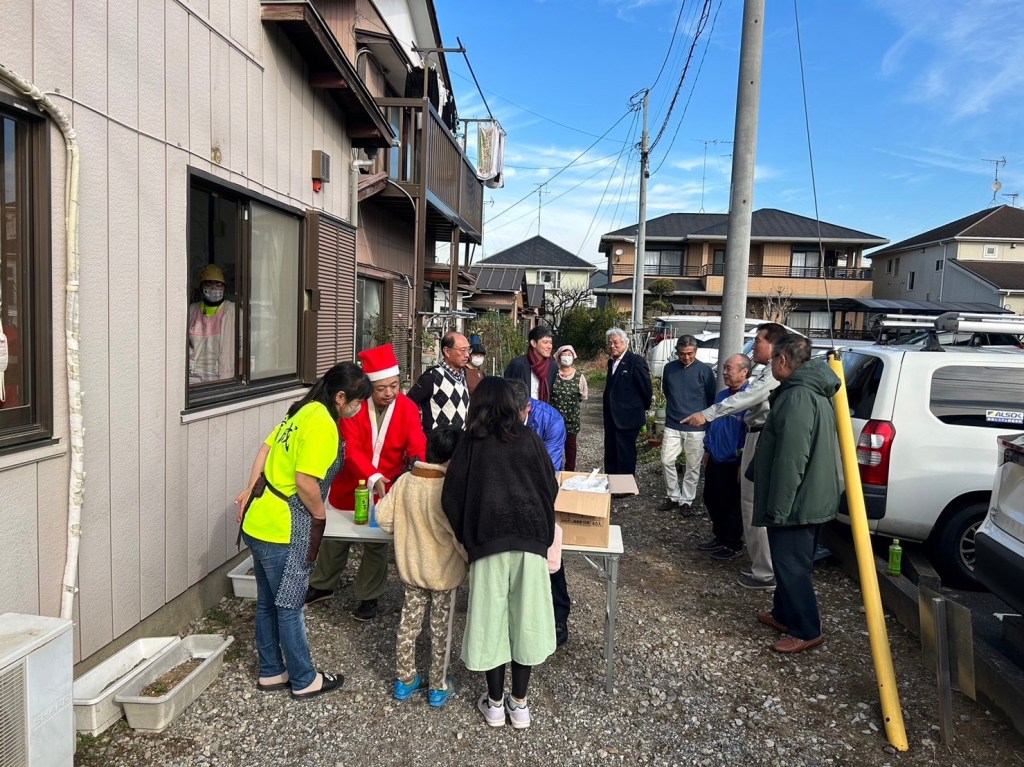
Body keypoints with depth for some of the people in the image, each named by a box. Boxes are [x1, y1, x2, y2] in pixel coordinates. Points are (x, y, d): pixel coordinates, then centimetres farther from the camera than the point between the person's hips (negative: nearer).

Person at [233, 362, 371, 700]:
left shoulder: (303, 412, 7)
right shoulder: (322, 425, -21)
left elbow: (266, 450, 14)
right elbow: (306, 483, -26)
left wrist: (252, 490, 18)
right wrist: (320, 516, -10)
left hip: (259, 522, 9)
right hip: (284, 531, -9)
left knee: (267, 604, 19)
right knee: (289, 607, 6)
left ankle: (271, 672, 34)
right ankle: (304, 681, 22)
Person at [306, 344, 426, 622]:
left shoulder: (408, 408, -12)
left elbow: (417, 445, -18)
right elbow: (351, 448, -23)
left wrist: (415, 462, -42)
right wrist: (372, 477, -37)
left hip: (386, 490, 0)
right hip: (349, 487, 0)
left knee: (377, 544, 13)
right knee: (335, 537, 18)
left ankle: (368, 597, 31)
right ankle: (323, 585, 41)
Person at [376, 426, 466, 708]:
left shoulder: (404, 481, -11)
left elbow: (384, 519, -4)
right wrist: (471, 558, -5)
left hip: (410, 567, 4)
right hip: (444, 573, -4)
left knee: (409, 623, 19)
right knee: (441, 630, 13)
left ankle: (405, 681, 32)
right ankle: (438, 688, 27)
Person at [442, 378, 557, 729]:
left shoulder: (471, 444, 4)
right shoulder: (530, 439, 7)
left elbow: (451, 497, -1)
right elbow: (551, 488, 8)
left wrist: (467, 538, 11)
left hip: (488, 539, -1)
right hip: (531, 535, 1)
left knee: (492, 617, 9)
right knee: (525, 615, 10)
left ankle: (495, 704, 22)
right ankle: (519, 703, 20)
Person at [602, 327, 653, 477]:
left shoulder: (636, 361, -15)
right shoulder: (611, 361, 10)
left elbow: (646, 388, -11)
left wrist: (643, 409, 1)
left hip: (628, 418, -8)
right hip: (611, 418, 8)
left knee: (625, 458, 1)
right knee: (610, 456, 15)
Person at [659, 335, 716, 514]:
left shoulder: (705, 370, -7)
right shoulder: (669, 368, 0)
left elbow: (712, 398, 3)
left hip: (696, 427, -2)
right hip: (672, 425, 2)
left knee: (693, 466, 6)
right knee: (667, 461, 0)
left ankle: (686, 500, 19)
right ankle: (673, 496, 17)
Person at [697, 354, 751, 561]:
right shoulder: (721, 395, 7)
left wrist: (743, 464, -19)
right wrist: (707, 450, 16)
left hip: (733, 464, -8)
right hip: (715, 461, 8)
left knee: (732, 506, 7)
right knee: (712, 501, 18)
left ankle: (733, 546, 23)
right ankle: (720, 537, 36)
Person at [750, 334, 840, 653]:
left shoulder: (798, 397, -23)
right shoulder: (813, 391, 11)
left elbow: (791, 459, -27)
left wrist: (778, 505, -22)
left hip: (797, 502, -10)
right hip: (811, 497, 10)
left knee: (792, 565, 0)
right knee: (790, 562, 20)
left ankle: (806, 631, 10)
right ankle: (784, 614, 33)